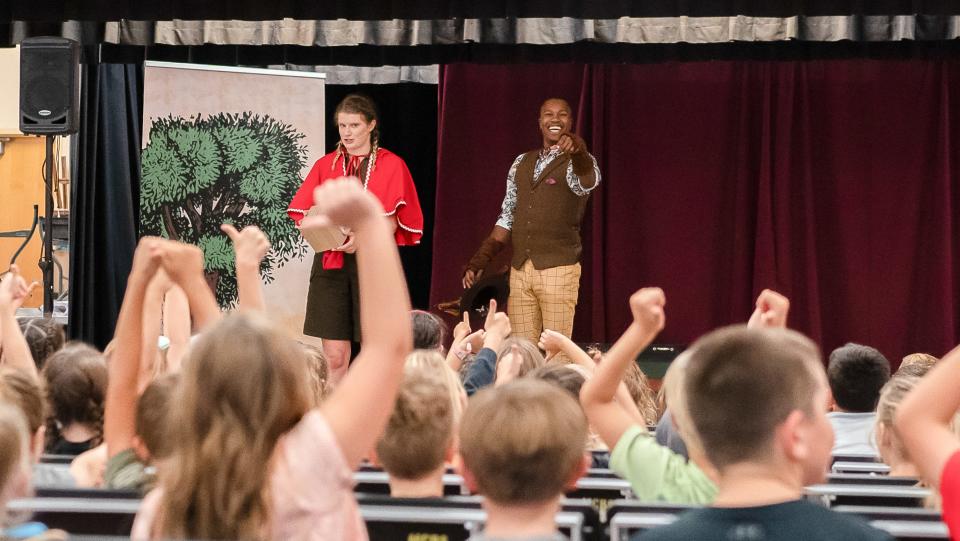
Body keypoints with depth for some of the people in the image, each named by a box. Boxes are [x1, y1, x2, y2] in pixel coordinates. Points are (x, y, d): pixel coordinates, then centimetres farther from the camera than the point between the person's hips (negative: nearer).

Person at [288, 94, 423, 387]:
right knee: (334, 356, -5)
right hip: (331, 262, 1)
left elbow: (391, 221, -3)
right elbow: (303, 216, 7)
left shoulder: (392, 166, 5)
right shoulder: (325, 165, 12)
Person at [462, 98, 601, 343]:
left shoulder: (577, 162, -2)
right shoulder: (521, 163, 15)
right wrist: (480, 260, 9)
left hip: (558, 270, -5)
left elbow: (588, 182, -28)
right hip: (519, 270, 5)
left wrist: (578, 150, -50)